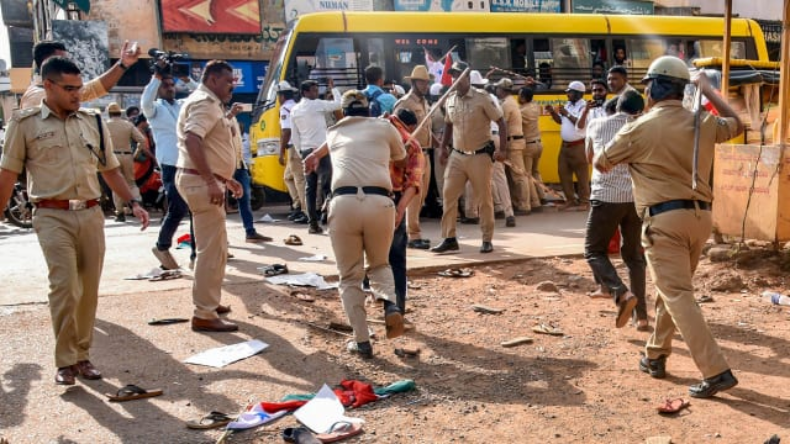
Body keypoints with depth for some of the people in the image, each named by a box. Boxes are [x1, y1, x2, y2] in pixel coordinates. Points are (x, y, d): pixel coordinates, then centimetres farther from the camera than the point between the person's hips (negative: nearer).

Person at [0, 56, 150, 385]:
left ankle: (82, 355, 18)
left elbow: (110, 170, 16)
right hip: (53, 216, -4)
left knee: (89, 288, 5)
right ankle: (65, 361, -1)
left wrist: (132, 203, 6)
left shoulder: (92, 122, 12)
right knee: (65, 285, -14)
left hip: (91, 213, 4)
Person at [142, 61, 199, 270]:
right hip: (171, 167, -5)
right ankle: (162, 247, 16)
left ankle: (196, 255, 11)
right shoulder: (155, 109, 3)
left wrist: (187, 79, -2)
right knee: (178, 209, -8)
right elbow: (145, 102, -18)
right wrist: (156, 76, -17)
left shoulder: (184, 105, 15)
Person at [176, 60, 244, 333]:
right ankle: (204, 315, -3)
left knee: (216, 247, 20)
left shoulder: (210, 104, 20)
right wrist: (212, 181, -33)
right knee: (211, 249, -8)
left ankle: (210, 302, 32)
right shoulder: (204, 103, -13)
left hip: (207, 180, 11)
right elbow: (191, 140, -29)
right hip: (201, 181, -11)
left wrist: (225, 178, 24)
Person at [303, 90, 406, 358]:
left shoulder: (334, 133, 25)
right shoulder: (384, 127, 20)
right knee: (379, 264, 25)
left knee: (350, 277, 14)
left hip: (343, 203, 0)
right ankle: (391, 304, -4)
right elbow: (402, 162, 38)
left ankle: (362, 341, 8)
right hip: (380, 202, 0)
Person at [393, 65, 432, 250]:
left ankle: (412, 231, 21)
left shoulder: (424, 102, 17)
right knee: (415, 194, -8)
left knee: (422, 195, 12)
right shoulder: (405, 103, -10)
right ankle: (413, 235, -3)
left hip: (425, 154, 9)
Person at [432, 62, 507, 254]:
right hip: (457, 156, 5)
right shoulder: (449, 100, 5)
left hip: (480, 156, -5)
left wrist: (503, 149, -15)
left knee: (484, 198, 3)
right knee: (448, 196, 1)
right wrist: (443, 147, 14)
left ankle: (487, 240, 14)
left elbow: (500, 122, -9)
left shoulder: (482, 98, -11)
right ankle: (449, 238, 10)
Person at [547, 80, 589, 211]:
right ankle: (570, 200, 19)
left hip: (578, 146, -8)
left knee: (581, 175, 0)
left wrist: (567, 114, -21)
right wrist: (552, 112, 2)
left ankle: (584, 202, 7)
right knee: (564, 173, 10)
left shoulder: (584, 106, -11)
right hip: (565, 145, 8)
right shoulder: (568, 104, 13)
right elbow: (560, 121, 17)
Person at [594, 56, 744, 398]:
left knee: (678, 296, -6)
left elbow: (600, 163, 5)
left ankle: (716, 372, -11)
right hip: (700, 216, 7)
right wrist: (708, 90, 37)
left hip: (664, 219, -6)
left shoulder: (640, 128, -6)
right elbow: (736, 124, 31)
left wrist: (624, 146, 25)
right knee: (673, 289, 20)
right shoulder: (703, 123, 8)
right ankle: (655, 356, 31)